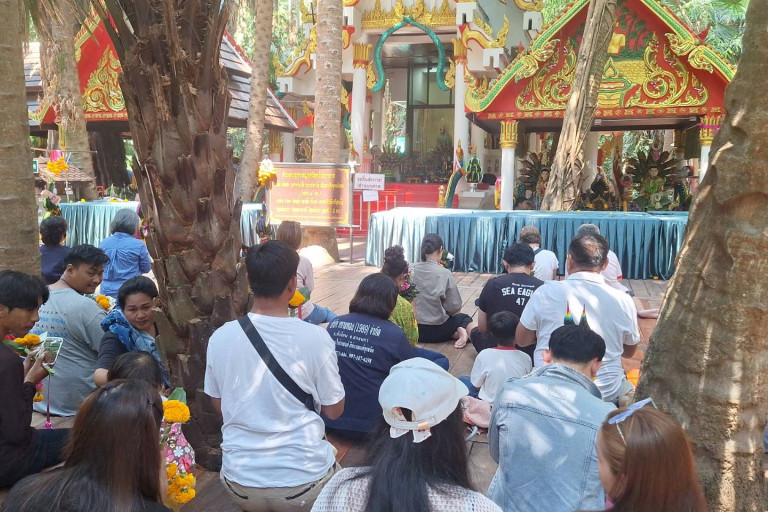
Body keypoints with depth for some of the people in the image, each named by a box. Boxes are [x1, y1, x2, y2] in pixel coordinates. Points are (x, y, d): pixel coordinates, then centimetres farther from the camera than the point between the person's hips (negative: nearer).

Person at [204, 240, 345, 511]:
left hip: (240, 481, 3)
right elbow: (334, 410, -4)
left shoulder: (220, 337, -7)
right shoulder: (315, 337, -16)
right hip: (302, 480, -2)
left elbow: (219, 404, 8)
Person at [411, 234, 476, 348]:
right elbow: (455, 307, -10)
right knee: (464, 318, 29)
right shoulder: (444, 273, -15)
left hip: (414, 329, 4)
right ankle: (462, 332, -1)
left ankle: (458, 333, 1)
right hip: (436, 331, -3)